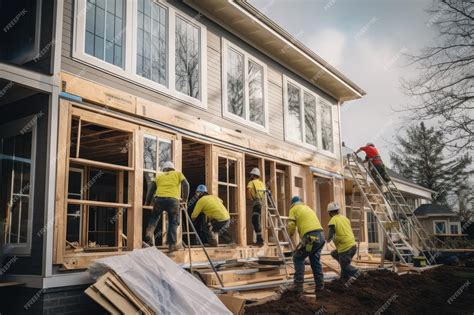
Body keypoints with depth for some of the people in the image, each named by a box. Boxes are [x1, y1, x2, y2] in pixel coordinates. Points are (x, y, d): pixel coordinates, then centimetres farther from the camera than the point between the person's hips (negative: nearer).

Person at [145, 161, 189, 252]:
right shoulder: (178, 174, 23)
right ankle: (172, 244, 3)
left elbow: (151, 189, 18)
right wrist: (185, 198, 15)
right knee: (173, 222, 8)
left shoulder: (159, 175, 26)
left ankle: (150, 233, 1)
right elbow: (185, 185, 9)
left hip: (159, 198, 2)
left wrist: (147, 202, 23)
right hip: (173, 199, -1)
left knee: (154, 217, 23)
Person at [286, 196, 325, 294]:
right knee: (315, 260, 19)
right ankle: (320, 285, 20)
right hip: (321, 235, 7)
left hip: (311, 236, -7)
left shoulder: (294, 209, 12)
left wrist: (290, 234, 22)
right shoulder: (308, 208, 32)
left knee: (298, 258, 6)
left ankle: (298, 285, 2)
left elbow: (291, 225, 0)